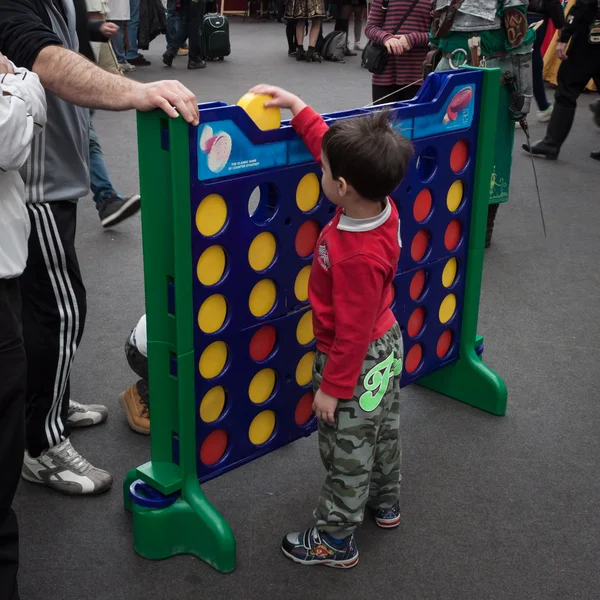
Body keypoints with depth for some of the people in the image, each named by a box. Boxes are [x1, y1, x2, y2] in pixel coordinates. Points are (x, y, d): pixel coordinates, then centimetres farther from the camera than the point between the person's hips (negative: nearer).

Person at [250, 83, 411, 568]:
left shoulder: (356, 257, -38)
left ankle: (337, 541, 31)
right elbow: (328, 144, 2)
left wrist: (332, 388, -17)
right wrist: (297, 106, 3)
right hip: (387, 345, 9)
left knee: (347, 454, 11)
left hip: (356, 365, -9)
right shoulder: (383, 206, -15)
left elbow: (352, 332, -28)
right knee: (382, 431, 28)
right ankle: (386, 502, 52)